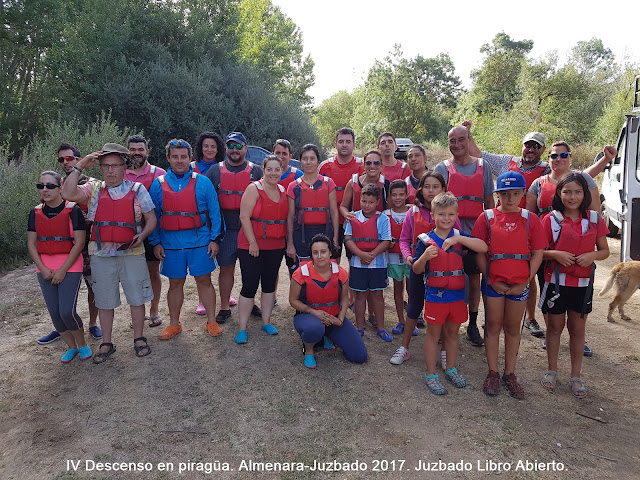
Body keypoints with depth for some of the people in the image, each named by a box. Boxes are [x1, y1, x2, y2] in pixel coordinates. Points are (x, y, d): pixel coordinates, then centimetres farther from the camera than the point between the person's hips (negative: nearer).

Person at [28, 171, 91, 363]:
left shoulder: (73, 210, -8)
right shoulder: (36, 213, 7)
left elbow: (79, 242, -11)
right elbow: (31, 244, 8)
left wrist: (62, 270, -13)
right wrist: (43, 269, -5)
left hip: (70, 267, -5)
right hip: (45, 269, 5)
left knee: (67, 312, -11)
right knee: (54, 313, 6)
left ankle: (82, 344, 13)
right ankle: (71, 347, 25)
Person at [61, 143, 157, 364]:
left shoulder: (137, 189, 4)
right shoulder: (94, 190, 7)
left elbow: (151, 218, 5)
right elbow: (68, 194, -11)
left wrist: (143, 235, -14)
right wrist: (79, 167, -10)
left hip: (131, 253, -1)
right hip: (101, 254, 2)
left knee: (137, 298, 5)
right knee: (104, 301, 11)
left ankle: (139, 339, 22)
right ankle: (106, 343, 25)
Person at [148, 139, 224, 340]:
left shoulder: (203, 182, 1)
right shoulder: (158, 184, 5)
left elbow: (214, 212, 2)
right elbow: (153, 216, 8)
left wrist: (215, 239, -3)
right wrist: (155, 242, 2)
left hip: (199, 240, -1)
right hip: (170, 244, 1)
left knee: (204, 280, 5)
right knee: (175, 283, 11)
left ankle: (211, 321, 18)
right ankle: (174, 324, 26)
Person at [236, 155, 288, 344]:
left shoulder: (283, 191, 9)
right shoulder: (254, 189, -9)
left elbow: (286, 218, 15)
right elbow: (244, 217, -14)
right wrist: (252, 242, -16)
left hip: (276, 247, 6)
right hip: (252, 246, -5)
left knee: (270, 284, 14)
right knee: (249, 286, -2)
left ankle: (266, 322, 27)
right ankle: (242, 328, 8)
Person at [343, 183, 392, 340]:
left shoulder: (383, 219, -1)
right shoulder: (353, 217, 2)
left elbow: (386, 241, -7)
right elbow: (348, 239, -4)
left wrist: (372, 255, -18)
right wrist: (361, 254, -17)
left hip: (378, 263, -1)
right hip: (358, 263, 1)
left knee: (377, 294, 8)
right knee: (360, 295, 9)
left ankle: (381, 328, 20)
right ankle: (360, 328, 21)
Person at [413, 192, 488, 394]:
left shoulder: (460, 236, 1)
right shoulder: (425, 240, -6)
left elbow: (483, 247, -15)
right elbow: (417, 270, -5)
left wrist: (459, 239, -25)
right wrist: (425, 257, -25)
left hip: (457, 294, 3)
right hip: (435, 295, -3)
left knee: (453, 332, 17)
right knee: (433, 334, 8)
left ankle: (451, 369, 35)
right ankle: (431, 374, 20)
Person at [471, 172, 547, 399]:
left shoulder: (530, 219, 1)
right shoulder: (487, 217, -2)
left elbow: (538, 253, 1)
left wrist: (525, 282, -6)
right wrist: (491, 280, -7)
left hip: (519, 284, 1)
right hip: (494, 282, -1)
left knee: (513, 328, 12)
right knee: (493, 326, 8)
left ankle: (510, 374, 26)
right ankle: (493, 373, 21)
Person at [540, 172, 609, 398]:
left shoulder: (594, 219, 1)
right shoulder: (551, 220, -5)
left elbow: (605, 250, 6)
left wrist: (592, 255, -15)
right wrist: (556, 254, -20)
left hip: (583, 283, 2)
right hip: (556, 281, -1)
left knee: (577, 328, 11)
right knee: (555, 326, 11)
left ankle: (576, 376, 25)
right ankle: (552, 370, 27)